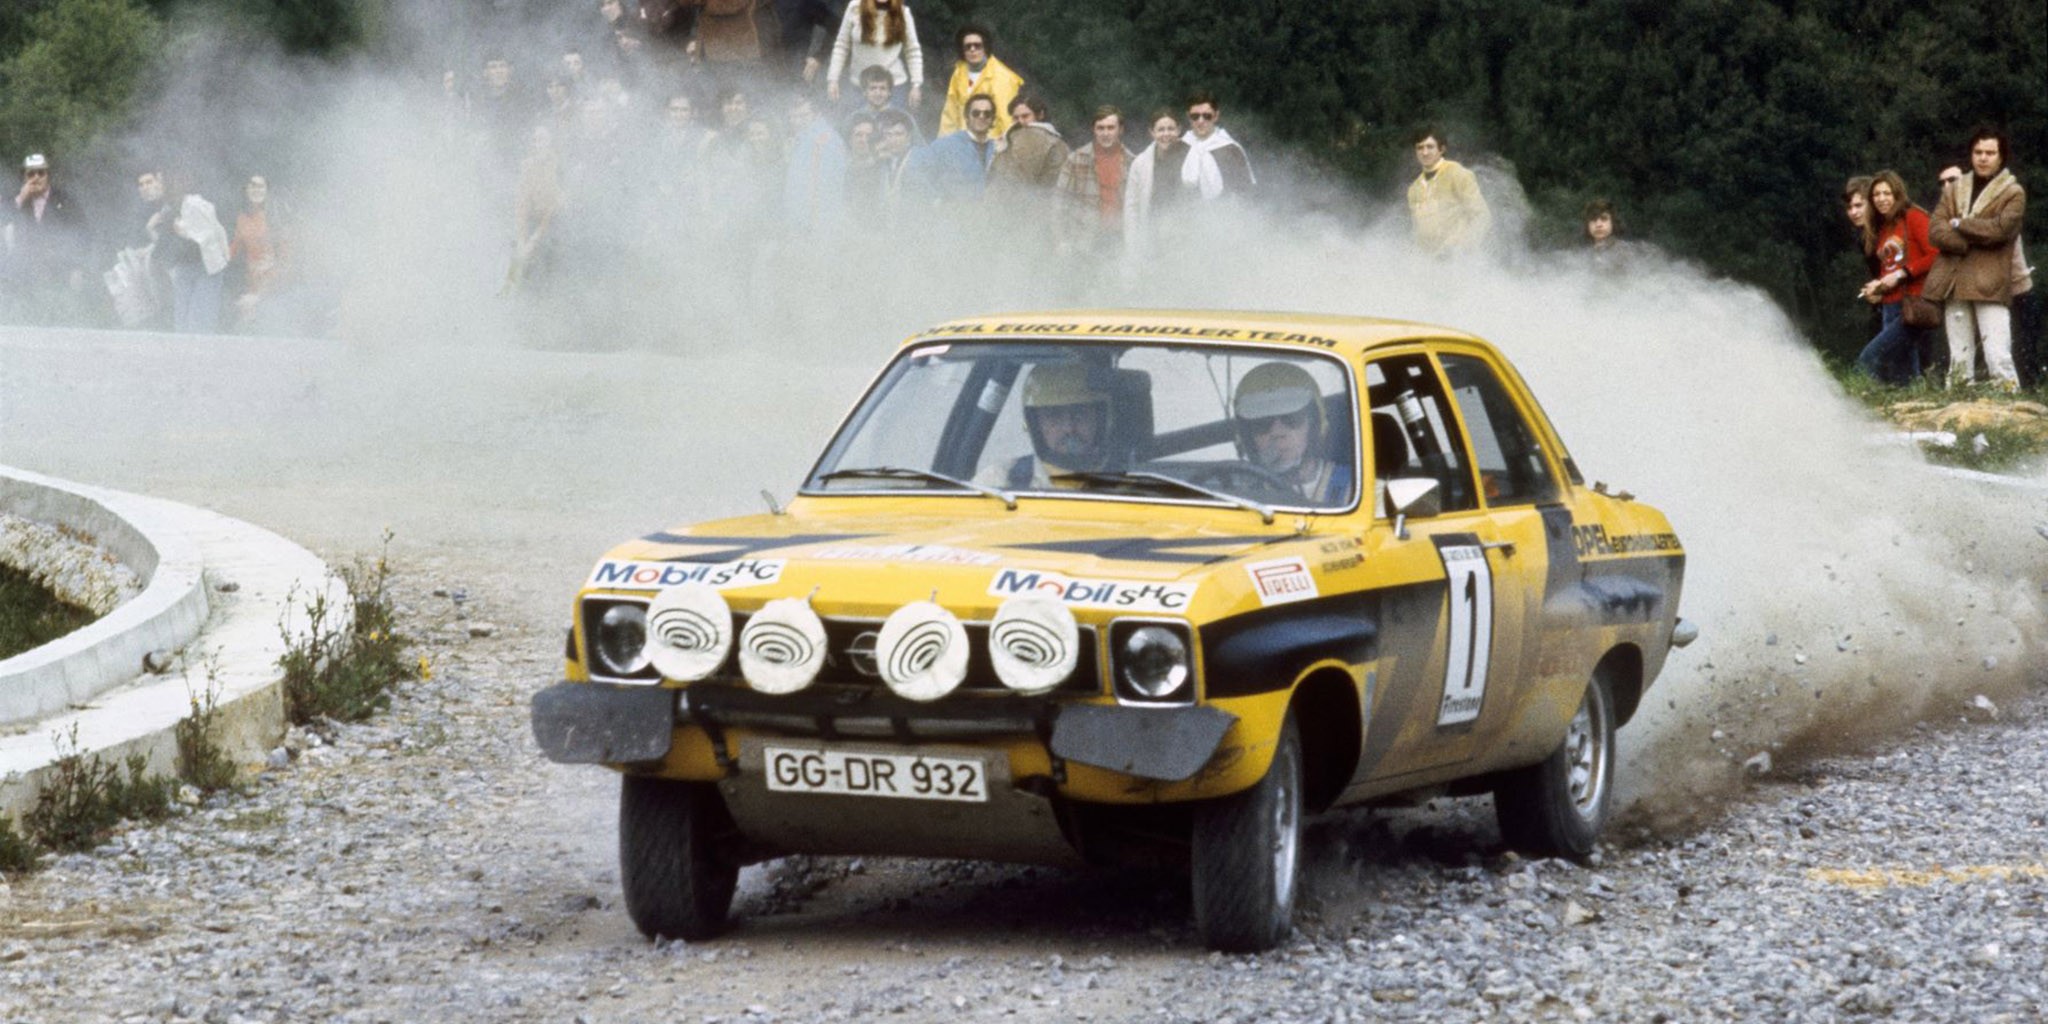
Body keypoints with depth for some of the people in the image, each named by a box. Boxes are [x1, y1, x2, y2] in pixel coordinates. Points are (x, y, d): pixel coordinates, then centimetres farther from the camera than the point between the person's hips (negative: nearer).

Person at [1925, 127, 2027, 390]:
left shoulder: (2013, 193, 4)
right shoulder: (1954, 189, 17)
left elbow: (2001, 229, -13)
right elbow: (1935, 230, 4)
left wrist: (1959, 225, -4)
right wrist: (1971, 242, -11)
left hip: (1990, 285, -5)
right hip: (1954, 284, 5)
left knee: (1998, 358, -14)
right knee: (1959, 359, 7)